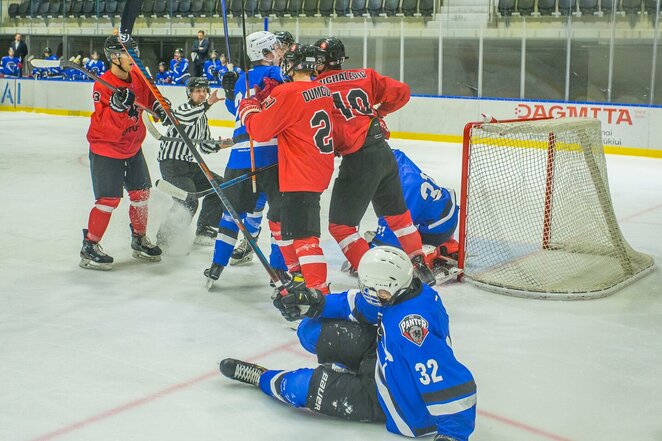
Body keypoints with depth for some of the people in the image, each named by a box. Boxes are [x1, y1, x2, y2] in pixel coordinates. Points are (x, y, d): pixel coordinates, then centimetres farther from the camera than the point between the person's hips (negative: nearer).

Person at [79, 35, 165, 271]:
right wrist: (117, 106, -44)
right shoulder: (103, 85, -23)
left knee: (141, 193, 12)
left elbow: (149, 95, 18)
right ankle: (89, 247, 1)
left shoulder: (138, 77, -3)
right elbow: (107, 126, -28)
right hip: (106, 148, -7)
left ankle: (139, 239, 31)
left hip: (132, 146, 7)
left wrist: (159, 105, -2)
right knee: (109, 199, -11)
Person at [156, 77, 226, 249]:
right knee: (189, 203, -24)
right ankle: (164, 238, -9)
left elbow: (204, 145, 20)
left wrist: (218, 145, 0)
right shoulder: (182, 109, -10)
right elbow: (185, 118, -36)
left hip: (190, 165, 9)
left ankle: (203, 231, 15)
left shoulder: (202, 117, 16)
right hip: (171, 164, -9)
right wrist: (206, 105, -46)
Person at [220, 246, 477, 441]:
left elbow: (452, 383, -41)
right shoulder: (403, 293, -15)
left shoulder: (410, 325, -42)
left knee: (307, 388, -7)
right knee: (312, 330, 2)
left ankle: (262, 379, 27)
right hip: (387, 360, 8)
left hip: (401, 402, -8)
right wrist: (315, 302, -8)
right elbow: (359, 306, 3)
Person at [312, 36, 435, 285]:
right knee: (397, 215, 23)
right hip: (384, 153, 7)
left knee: (340, 225, 5)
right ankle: (421, 267, 29)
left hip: (358, 160, -6)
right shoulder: (364, 76, 9)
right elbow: (401, 92, 13)